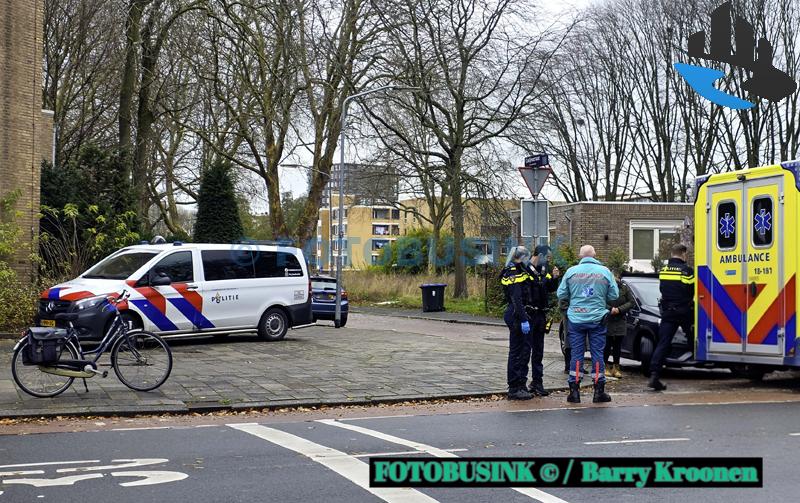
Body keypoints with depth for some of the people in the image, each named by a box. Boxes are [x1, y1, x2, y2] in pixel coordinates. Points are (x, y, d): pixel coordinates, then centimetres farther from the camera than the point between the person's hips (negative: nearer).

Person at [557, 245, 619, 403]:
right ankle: (599, 391, 9)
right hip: (597, 318, 0)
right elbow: (614, 295, 1)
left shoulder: (571, 272, -3)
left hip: (576, 318, 0)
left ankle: (574, 391, 5)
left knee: (576, 354, 5)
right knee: (598, 354, 6)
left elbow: (561, 294, 2)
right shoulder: (605, 271, -2)